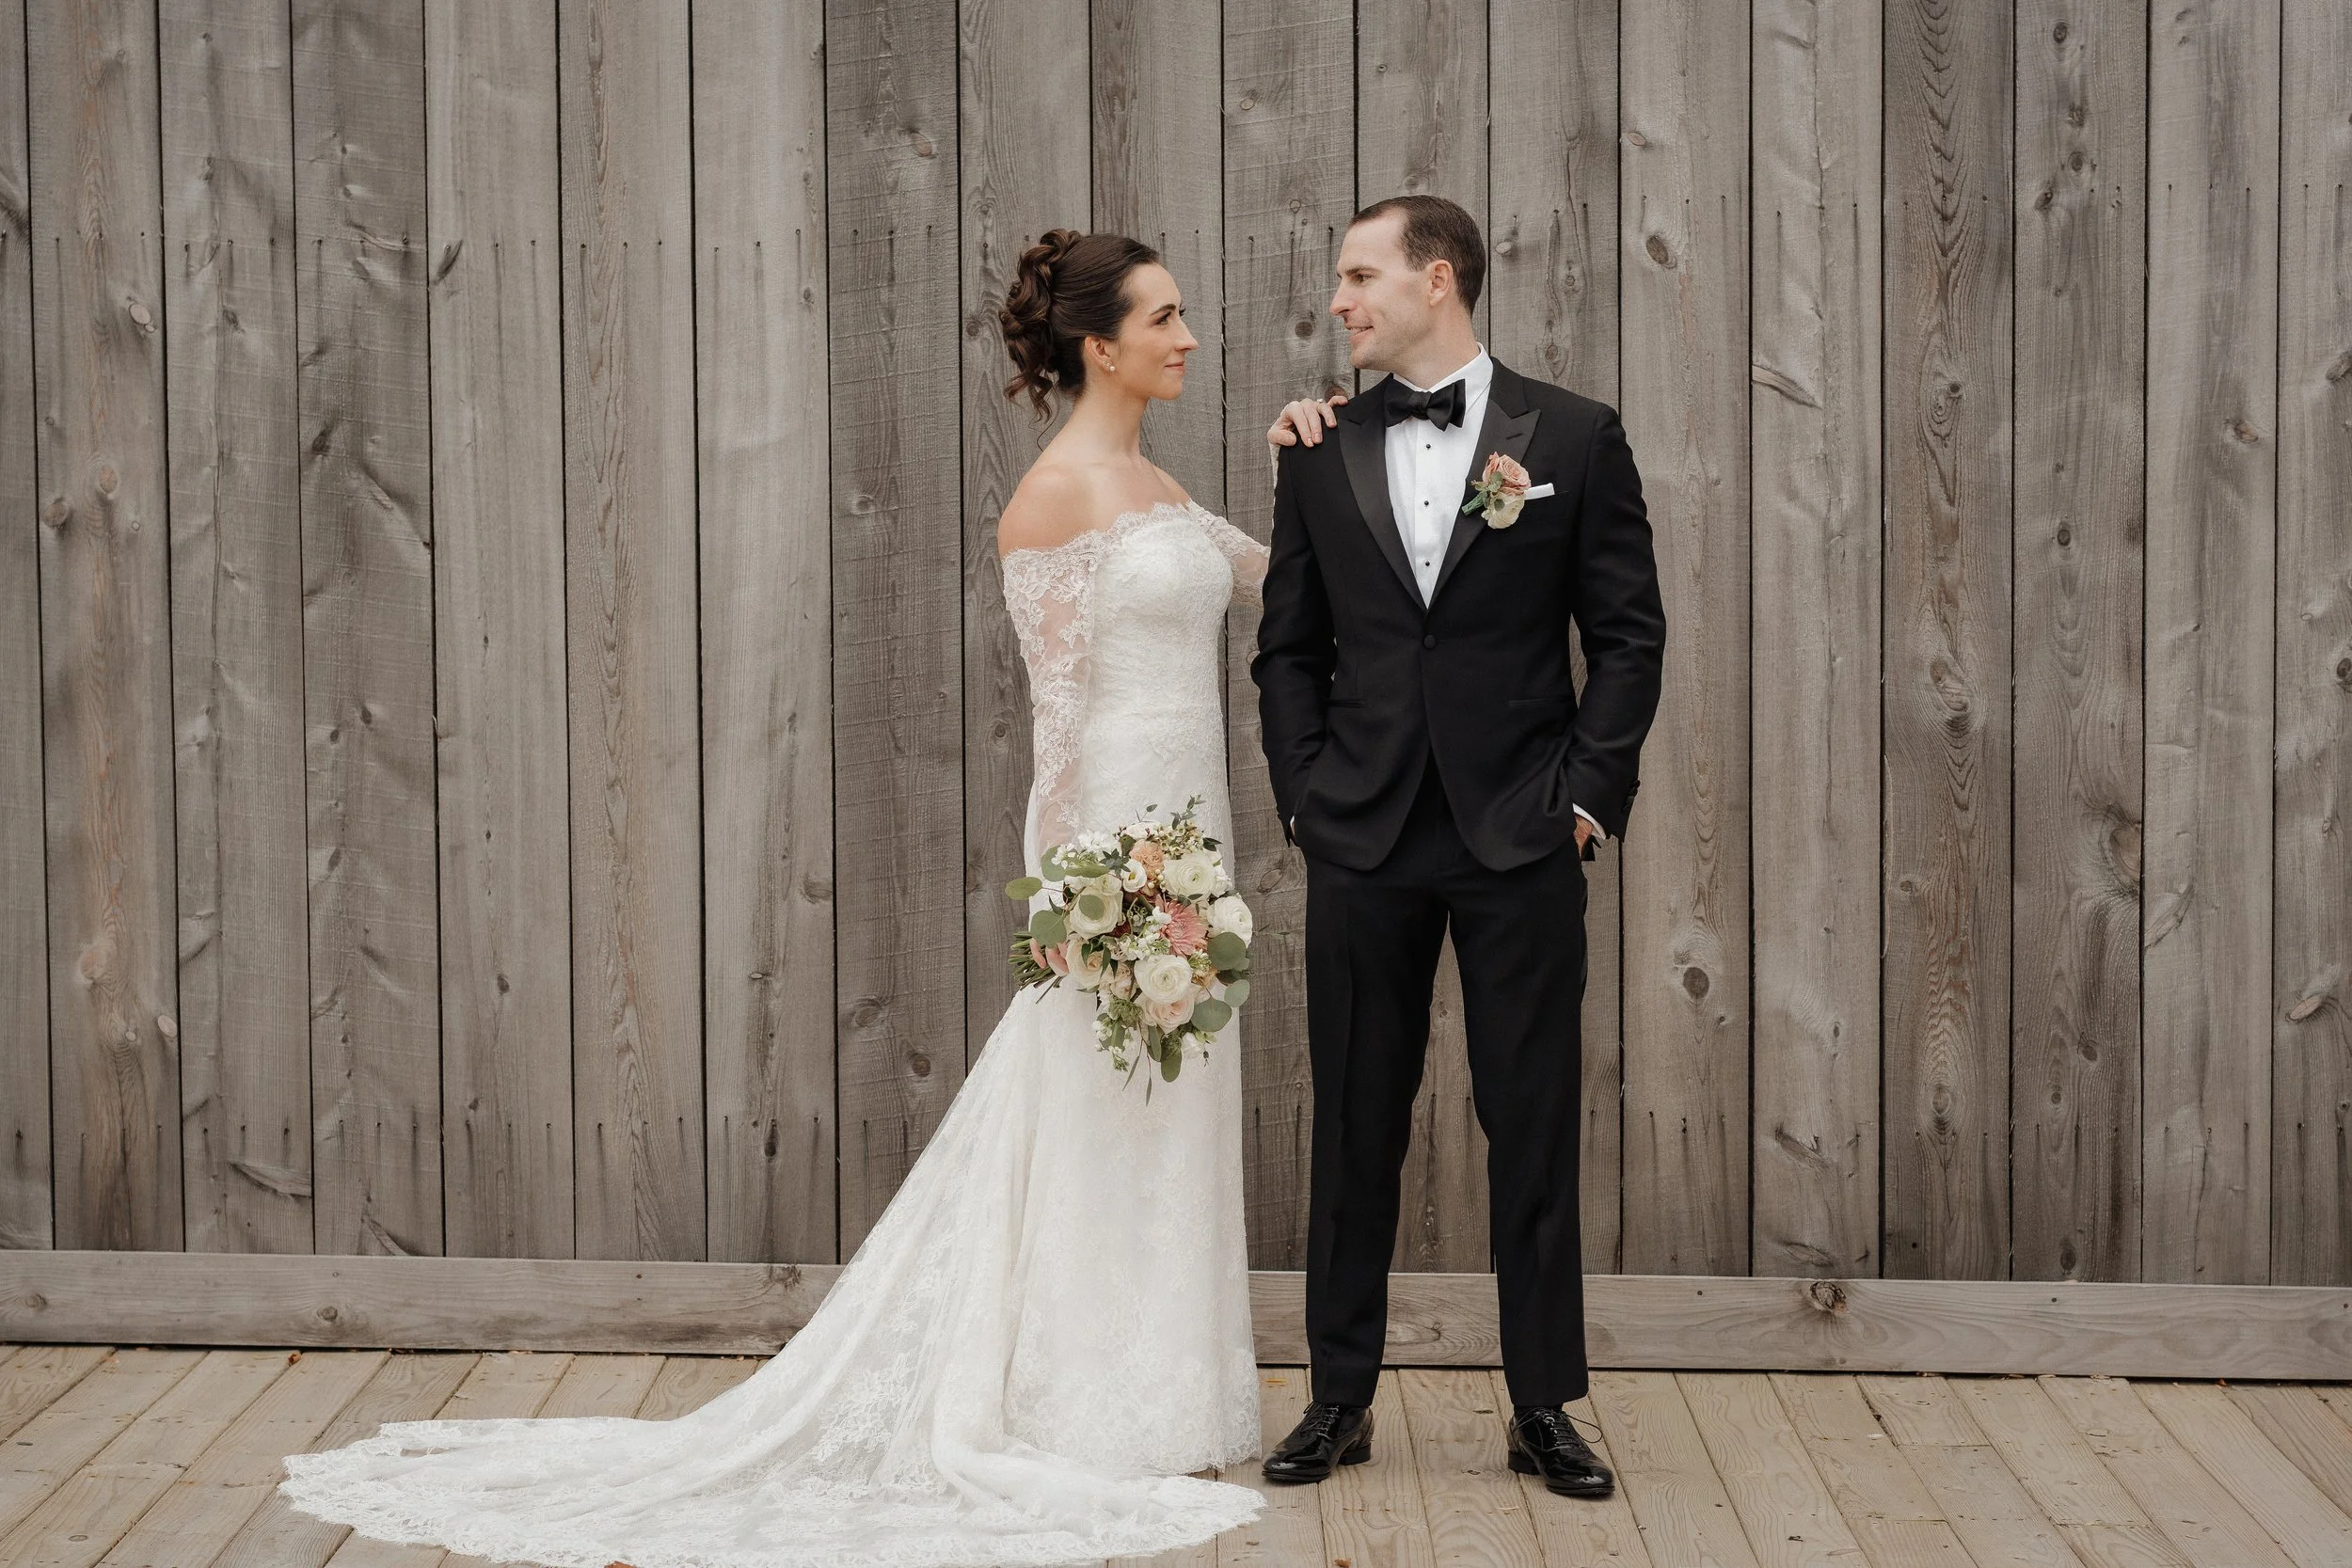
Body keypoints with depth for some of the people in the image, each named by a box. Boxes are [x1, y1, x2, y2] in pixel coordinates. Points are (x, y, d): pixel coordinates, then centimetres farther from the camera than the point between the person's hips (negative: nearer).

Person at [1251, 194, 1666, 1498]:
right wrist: (1305, 791, 2)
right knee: (1354, 1127, 7)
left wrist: (1589, 790, -5)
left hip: (1520, 840, -2)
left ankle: (1544, 1406, 13)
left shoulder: (1574, 437, 1)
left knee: (1534, 1130, 3)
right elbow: (1288, 646, 12)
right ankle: (1340, 1400, 16)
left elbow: (1630, 632, 2)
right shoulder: (1322, 452, 8)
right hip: (1362, 841, 2)